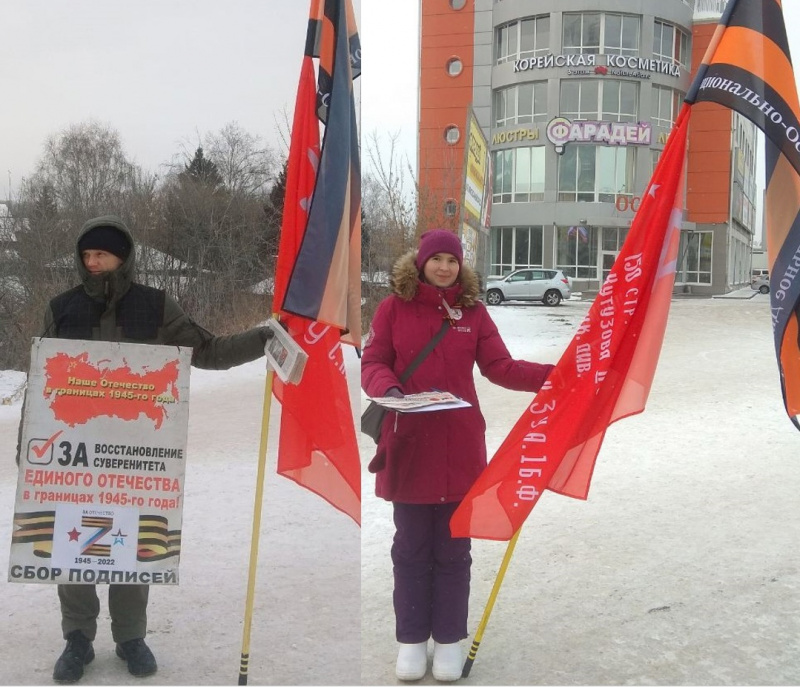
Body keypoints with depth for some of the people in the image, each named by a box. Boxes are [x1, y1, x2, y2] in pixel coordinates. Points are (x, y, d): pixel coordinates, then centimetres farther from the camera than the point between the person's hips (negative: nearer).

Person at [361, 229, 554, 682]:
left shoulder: (473, 312, 4)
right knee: (412, 547, 9)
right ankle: (412, 640, 22)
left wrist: (553, 375, -14)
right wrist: (388, 388, -24)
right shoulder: (393, 308, -1)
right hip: (408, 443, -1)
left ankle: (449, 640, 22)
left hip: (460, 446, 1)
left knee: (453, 548, 9)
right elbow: (373, 363, -2)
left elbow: (500, 367, -1)